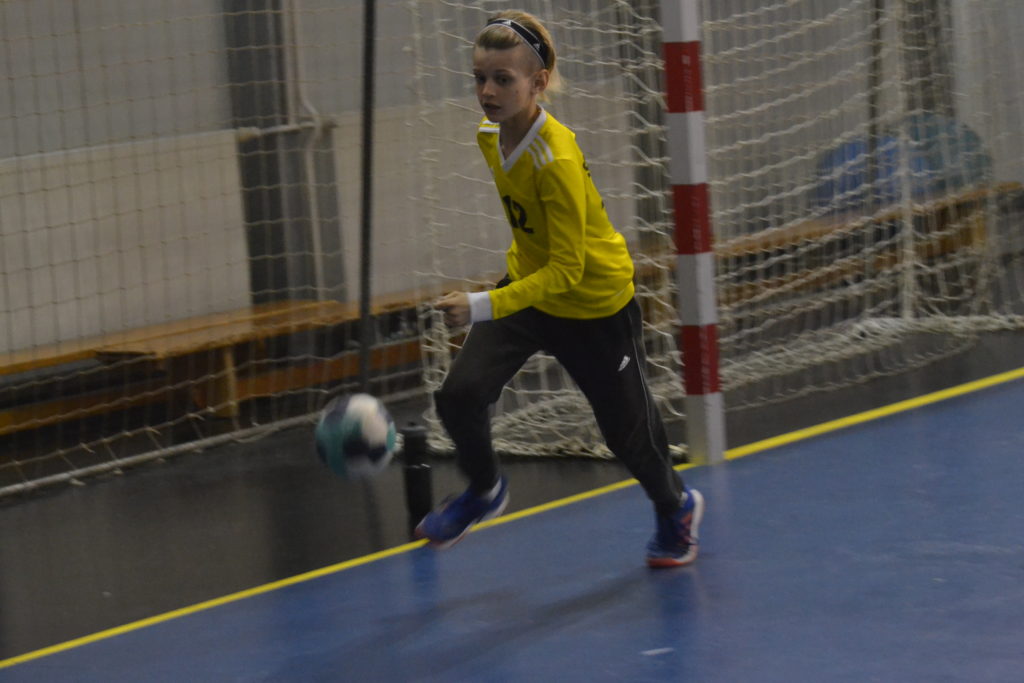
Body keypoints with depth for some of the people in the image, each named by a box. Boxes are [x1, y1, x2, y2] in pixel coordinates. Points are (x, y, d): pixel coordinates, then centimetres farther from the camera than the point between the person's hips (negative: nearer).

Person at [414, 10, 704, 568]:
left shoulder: (557, 161, -34)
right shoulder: (490, 137, -10)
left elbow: (566, 271, -33)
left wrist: (482, 307, -42)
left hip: (595, 303, -6)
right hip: (528, 282, 6)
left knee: (625, 428, 12)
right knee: (459, 394, -13)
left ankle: (676, 508, 43)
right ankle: (484, 491, 15)